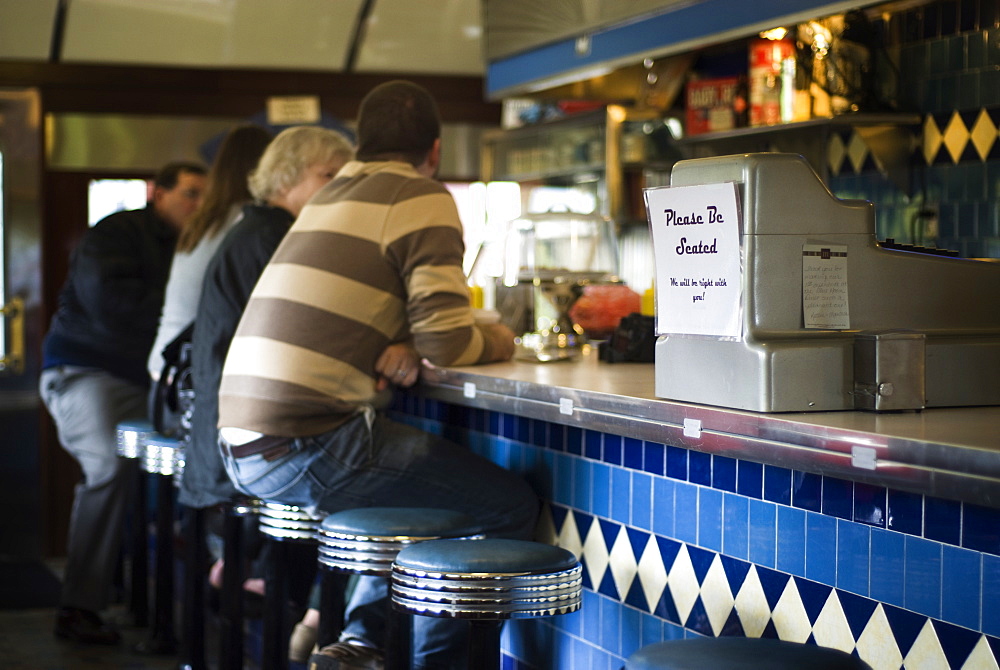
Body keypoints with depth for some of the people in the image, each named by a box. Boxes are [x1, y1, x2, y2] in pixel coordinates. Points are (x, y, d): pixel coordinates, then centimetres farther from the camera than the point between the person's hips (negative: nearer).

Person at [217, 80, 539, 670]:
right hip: (306, 448, -9)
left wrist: (399, 351, 5)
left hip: (240, 445, 9)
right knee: (513, 506, -1)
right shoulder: (424, 199, -4)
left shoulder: (330, 196, 22)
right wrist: (498, 340, 9)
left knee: (423, 476, 29)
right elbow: (448, 342, -13)